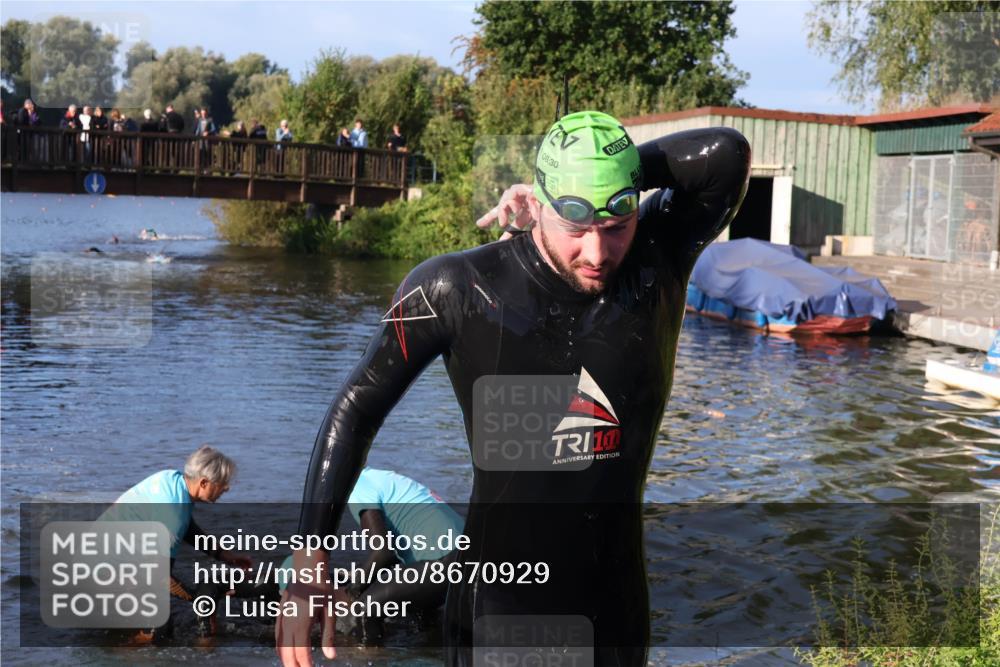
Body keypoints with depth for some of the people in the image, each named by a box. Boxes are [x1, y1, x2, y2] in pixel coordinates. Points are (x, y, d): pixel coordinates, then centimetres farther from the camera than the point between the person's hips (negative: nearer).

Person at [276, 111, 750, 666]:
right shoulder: (458, 288, -14)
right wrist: (308, 565, -13)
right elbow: (356, 409, -8)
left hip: (618, 607, 3)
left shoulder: (659, 260, -10)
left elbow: (726, 153, -24)